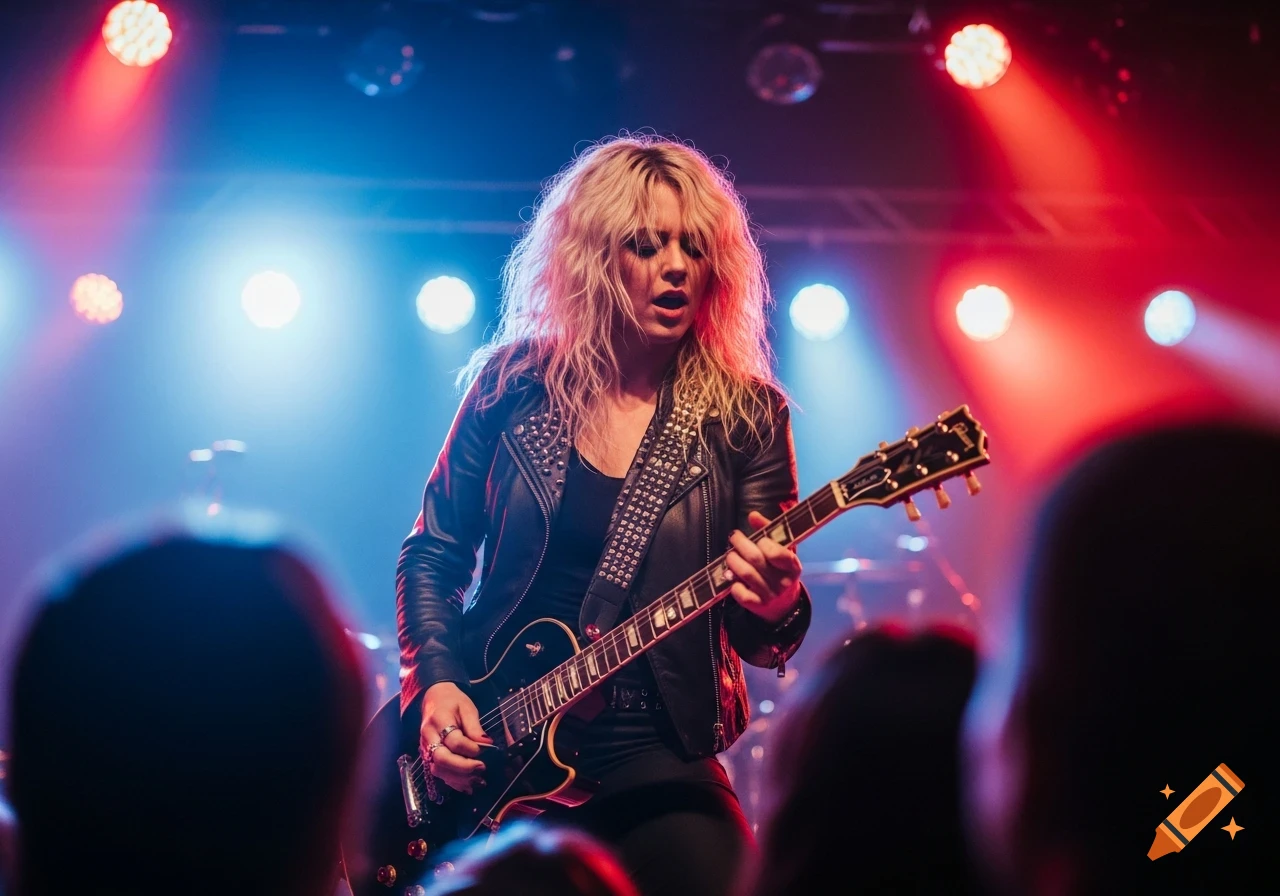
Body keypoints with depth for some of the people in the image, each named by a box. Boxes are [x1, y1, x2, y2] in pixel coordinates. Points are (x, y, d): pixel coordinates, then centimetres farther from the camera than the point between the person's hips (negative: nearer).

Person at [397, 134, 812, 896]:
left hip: (655, 758, -1)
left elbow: (760, 639, 1)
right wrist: (438, 683, -4)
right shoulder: (514, 385, 2)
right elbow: (432, 556, 11)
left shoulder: (744, 416, -1)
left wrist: (775, 607, -22)